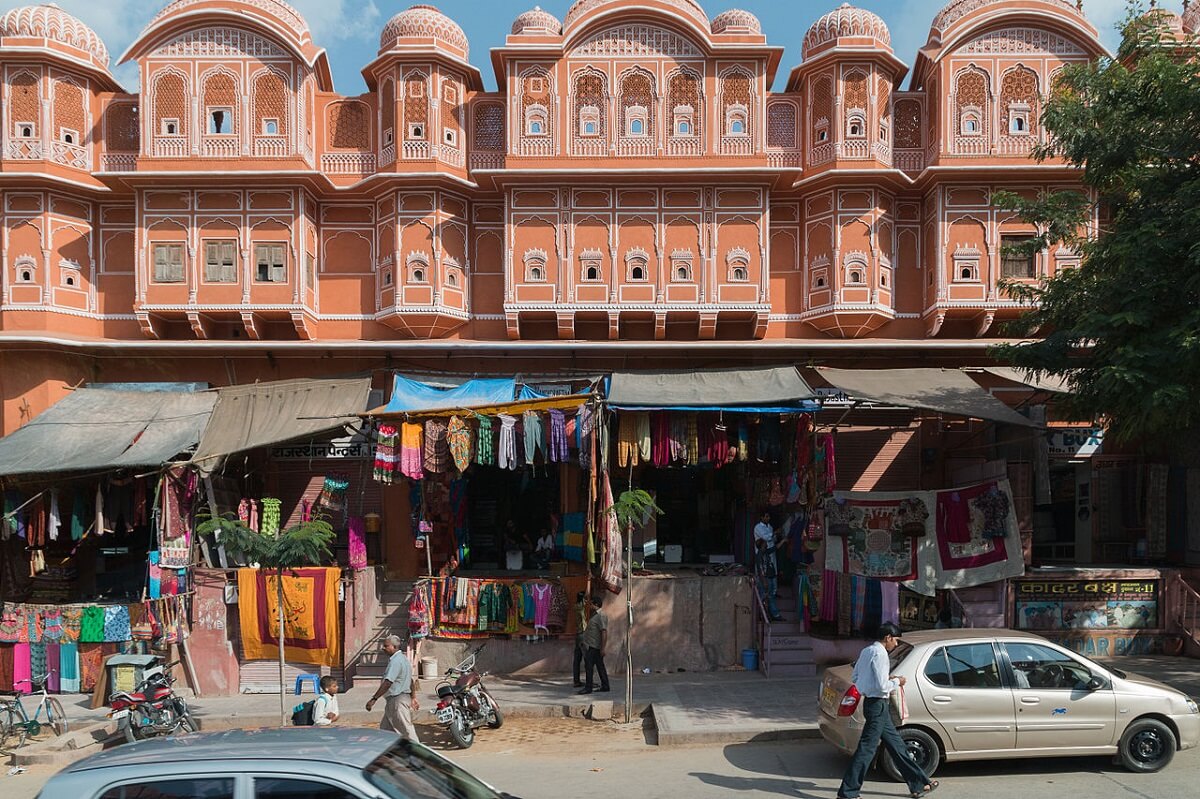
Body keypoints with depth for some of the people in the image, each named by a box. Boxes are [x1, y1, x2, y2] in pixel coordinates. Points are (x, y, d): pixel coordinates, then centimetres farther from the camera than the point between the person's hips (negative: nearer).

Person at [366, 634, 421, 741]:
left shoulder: (396, 661, -19)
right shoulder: (403, 658, 15)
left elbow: (387, 683, -27)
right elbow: (411, 680, 20)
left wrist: (374, 699, -27)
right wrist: (413, 698, 25)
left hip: (397, 699, -11)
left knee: (406, 730, -5)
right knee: (385, 729, 13)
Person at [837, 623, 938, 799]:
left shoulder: (867, 651, 11)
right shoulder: (880, 654, -18)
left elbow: (856, 677, 16)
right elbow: (882, 686, -24)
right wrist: (897, 682, -4)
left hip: (872, 703, 11)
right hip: (878, 705, -11)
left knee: (896, 744, 16)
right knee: (867, 748, -6)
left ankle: (918, 784, 26)